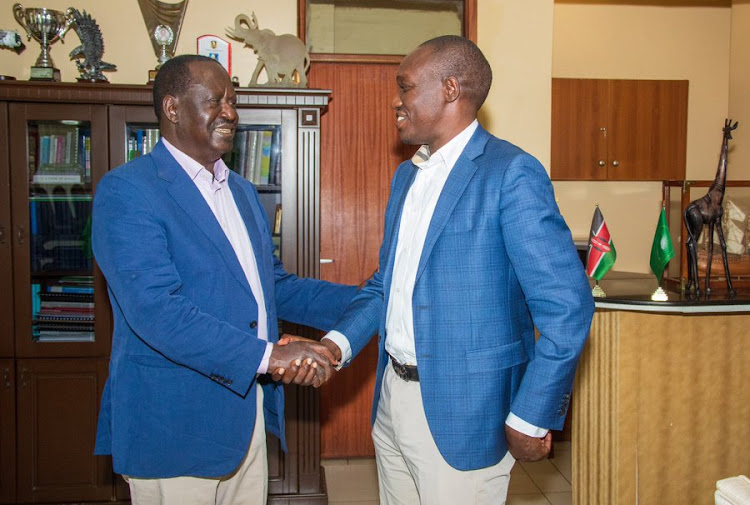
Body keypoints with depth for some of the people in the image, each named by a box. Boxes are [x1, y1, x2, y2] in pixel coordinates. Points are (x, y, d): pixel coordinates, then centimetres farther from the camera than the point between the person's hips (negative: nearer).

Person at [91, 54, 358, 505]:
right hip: (173, 422, -7)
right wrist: (268, 355, -28)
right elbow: (155, 309, -24)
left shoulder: (242, 191, 14)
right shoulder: (126, 191, -12)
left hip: (248, 414, 7)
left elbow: (274, 285, 17)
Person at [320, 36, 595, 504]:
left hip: (461, 416, -7)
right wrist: (338, 342, -1)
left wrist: (531, 419, -14)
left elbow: (567, 306, -17)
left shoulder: (512, 173, -15)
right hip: (391, 402, 7)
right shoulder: (406, 175, 11)